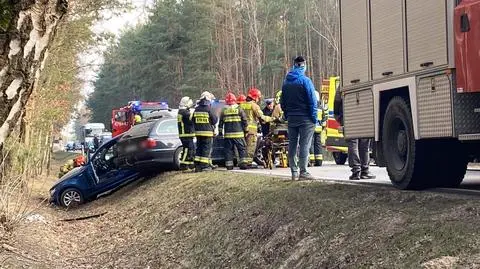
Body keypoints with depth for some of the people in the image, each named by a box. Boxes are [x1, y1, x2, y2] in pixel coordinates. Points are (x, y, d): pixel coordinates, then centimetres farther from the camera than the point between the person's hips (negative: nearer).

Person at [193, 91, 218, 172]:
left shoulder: (196, 110, 6)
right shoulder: (208, 109, -12)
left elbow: (193, 121, 14)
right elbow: (214, 120, -6)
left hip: (198, 132, 6)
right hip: (207, 132, -6)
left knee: (199, 148, 11)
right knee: (206, 149, -1)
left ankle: (197, 165, 10)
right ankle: (205, 165, -3)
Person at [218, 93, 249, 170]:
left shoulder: (224, 111, 5)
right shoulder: (239, 109, -2)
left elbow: (221, 122, 10)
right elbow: (244, 121, 1)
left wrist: (220, 131, 19)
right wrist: (246, 130, 11)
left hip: (227, 134, 2)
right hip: (238, 134, -2)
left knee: (228, 150, 6)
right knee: (242, 149, 4)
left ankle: (229, 165, 4)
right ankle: (243, 163, -4)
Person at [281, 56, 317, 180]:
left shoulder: (286, 82, 9)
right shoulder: (305, 81, -10)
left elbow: (282, 102, 13)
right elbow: (312, 101, -12)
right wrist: (314, 118, -8)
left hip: (291, 118, 6)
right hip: (305, 118, -5)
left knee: (292, 145, 9)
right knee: (304, 144, -4)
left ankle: (294, 172, 10)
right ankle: (303, 172, -8)